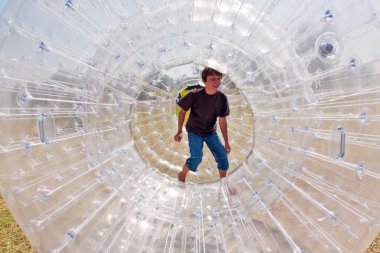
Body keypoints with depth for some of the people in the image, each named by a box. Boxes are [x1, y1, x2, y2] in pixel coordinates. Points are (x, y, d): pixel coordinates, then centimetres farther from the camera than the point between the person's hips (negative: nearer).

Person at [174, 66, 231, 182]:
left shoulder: (222, 98, -15)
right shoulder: (194, 96, -24)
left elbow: (222, 120, -6)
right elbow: (182, 112, -8)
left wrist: (226, 142, -2)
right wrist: (179, 131, -6)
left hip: (211, 132, 4)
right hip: (194, 132, -3)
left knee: (222, 156, -1)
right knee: (197, 157, -14)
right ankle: (182, 174, 16)